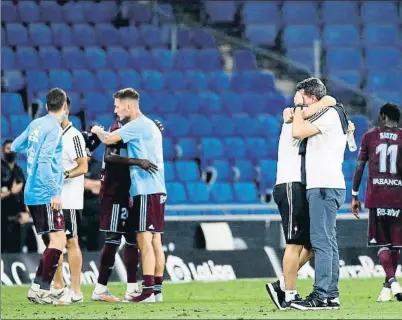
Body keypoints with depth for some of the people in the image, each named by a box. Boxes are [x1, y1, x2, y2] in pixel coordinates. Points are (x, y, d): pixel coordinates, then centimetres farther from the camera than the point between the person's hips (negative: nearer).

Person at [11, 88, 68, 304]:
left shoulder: (35, 124, 11)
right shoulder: (54, 128, -12)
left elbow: (15, 146, 24)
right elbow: (44, 160, -21)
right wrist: (54, 192, -22)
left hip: (32, 194, 9)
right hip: (45, 195, -9)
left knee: (55, 241, 14)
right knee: (58, 240, -11)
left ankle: (37, 289, 12)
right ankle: (41, 289, -16)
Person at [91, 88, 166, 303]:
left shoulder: (137, 126, -11)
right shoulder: (150, 126, 20)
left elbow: (108, 139, -12)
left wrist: (97, 131, 9)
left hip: (146, 191, -10)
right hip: (157, 190, 10)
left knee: (144, 239, -11)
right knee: (155, 241, 9)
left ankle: (148, 291, -16)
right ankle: (157, 290, 9)